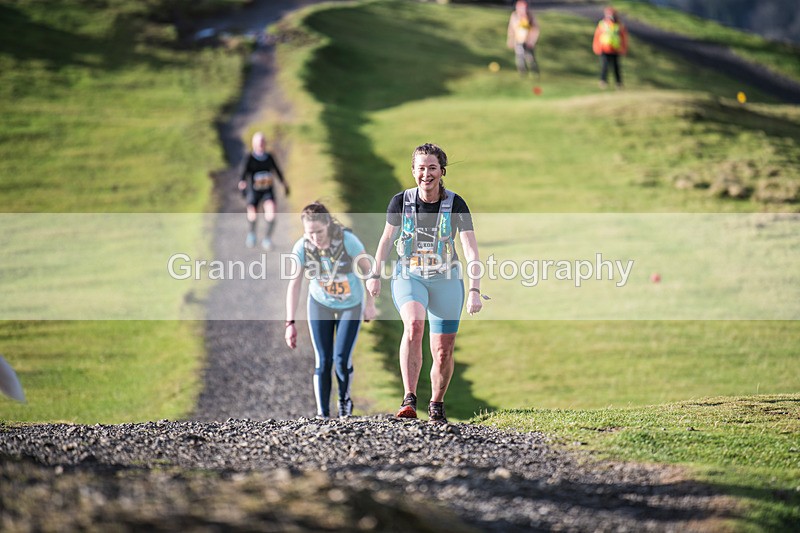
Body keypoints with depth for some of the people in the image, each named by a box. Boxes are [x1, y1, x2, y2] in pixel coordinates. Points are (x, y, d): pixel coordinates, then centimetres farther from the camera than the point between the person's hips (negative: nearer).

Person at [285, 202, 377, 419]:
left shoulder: (347, 240, -26)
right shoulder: (301, 248, -20)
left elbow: (367, 269, -12)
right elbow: (294, 285, -16)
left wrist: (370, 303, -5)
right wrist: (290, 323, -19)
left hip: (351, 305, -2)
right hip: (320, 304, 2)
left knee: (342, 358, -10)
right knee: (323, 360, -5)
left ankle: (345, 399, 19)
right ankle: (322, 414, 2)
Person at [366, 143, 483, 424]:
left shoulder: (455, 204, -10)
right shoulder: (402, 201, -5)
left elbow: (471, 249, -14)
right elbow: (387, 237, 11)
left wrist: (475, 290, -24)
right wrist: (375, 275, 15)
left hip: (446, 280, 0)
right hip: (409, 277, 0)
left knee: (443, 352, 1)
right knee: (413, 325, -31)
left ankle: (436, 406, 27)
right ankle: (409, 400, -32)